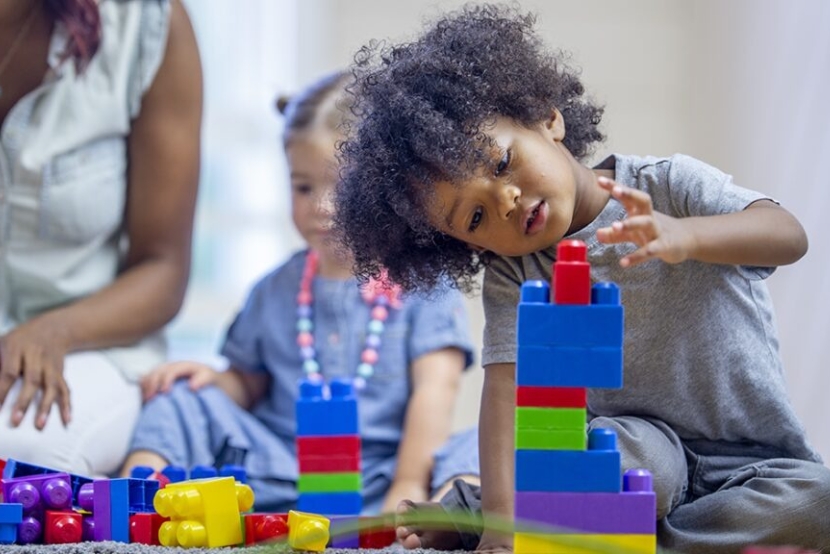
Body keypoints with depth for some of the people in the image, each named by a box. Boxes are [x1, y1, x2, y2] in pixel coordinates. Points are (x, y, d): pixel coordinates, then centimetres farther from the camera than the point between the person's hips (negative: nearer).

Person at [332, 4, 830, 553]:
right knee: (632, 448, -37)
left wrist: (682, 235, -46)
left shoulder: (666, 186, -9)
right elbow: (506, 385, -15)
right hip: (643, 441, 0)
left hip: (758, 461, 1)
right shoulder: (513, 278, -2)